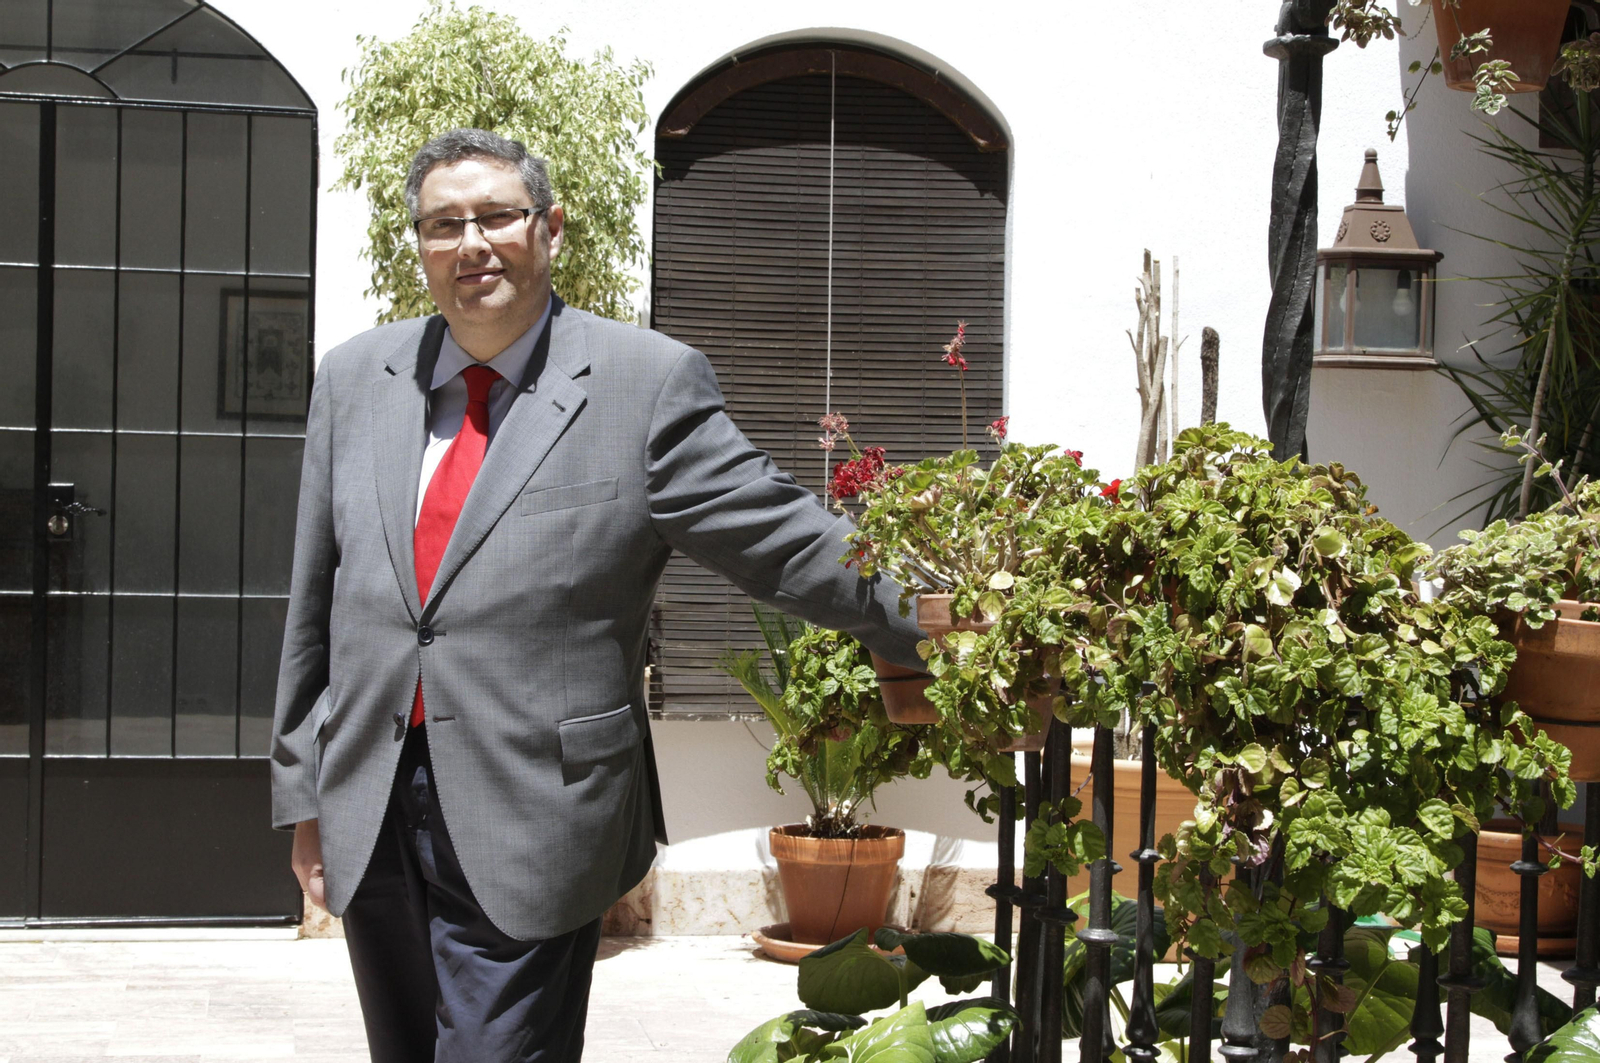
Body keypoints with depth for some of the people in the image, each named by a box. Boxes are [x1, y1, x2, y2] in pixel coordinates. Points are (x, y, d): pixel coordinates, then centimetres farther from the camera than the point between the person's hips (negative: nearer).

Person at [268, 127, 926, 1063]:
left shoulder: (650, 381, -3)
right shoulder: (356, 379, 11)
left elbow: (786, 543, -4)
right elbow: (318, 601, 15)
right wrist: (304, 792, 14)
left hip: (529, 827, -5)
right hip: (368, 815, 5)